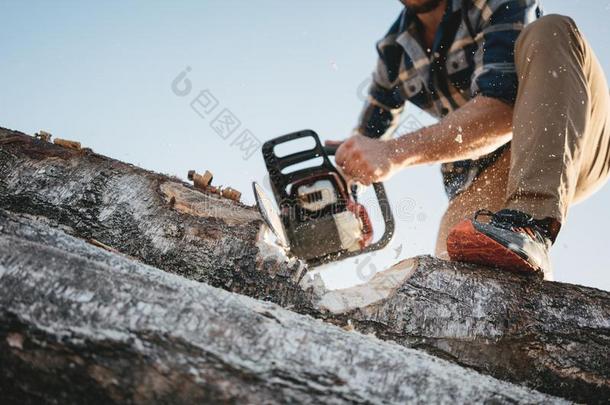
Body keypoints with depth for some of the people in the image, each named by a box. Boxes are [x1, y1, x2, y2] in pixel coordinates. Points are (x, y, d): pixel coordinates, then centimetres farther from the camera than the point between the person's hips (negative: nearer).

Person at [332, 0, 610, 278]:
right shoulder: (393, 50, 8)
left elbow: (503, 109, -25)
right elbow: (368, 134, 18)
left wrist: (396, 152, -34)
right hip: (483, 184, 3)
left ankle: (530, 226, -40)